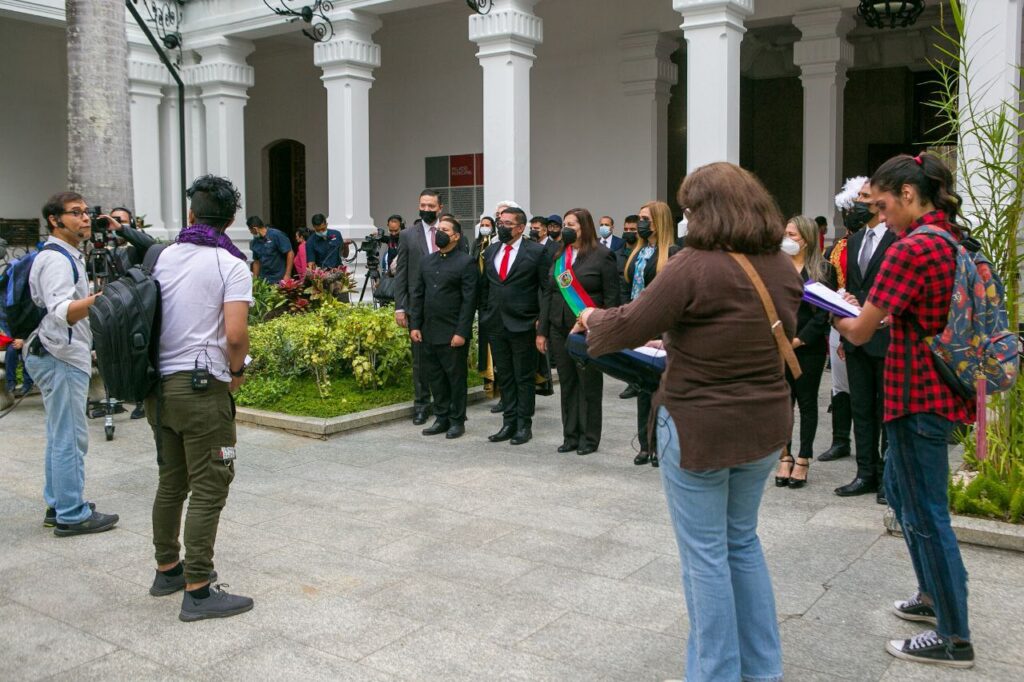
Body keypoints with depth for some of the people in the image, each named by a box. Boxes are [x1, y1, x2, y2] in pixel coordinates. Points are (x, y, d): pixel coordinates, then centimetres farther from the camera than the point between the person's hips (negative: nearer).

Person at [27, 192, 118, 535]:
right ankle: (72, 515, 0)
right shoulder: (56, 259, -16)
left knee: (61, 437, 15)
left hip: (65, 356, 11)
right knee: (70, 439, -6)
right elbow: (61, 312, -33)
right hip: (61, 359, -11)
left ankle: (58, 507, 24)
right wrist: (98, 298, -48)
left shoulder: (67, 256, 16)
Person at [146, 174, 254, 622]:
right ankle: (197, 591, 2)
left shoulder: (163, 257, 9)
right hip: (201, 387, -7)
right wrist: (238, 371, -1)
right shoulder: (231, 266, -10)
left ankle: (167, 569, 30)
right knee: (208, 490, -1)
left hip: (160, 384, 7)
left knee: (171, 482, 18)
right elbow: (235, 334, -20)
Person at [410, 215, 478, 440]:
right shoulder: (427, 261, 13)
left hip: (453, 334, -6)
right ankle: (441, 418, 23)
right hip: (429, 333, 6)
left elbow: (469, 300, -11)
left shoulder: (466, 262, -6)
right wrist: (415, 325, 6)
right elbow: (418, 295, 14)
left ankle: (457, 420, 16)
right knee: (434, 377, 11)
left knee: (456, 378, 4)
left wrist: (461, 332, -16)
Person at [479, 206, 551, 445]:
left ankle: (524, 425, 14)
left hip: (523, 325, -5)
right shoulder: (490, 252, 11)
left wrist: (542, 320, -10)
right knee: (504, 376, 11)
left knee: (524, 378, 4)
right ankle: (509, 423, 20)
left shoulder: (536, 252, -6)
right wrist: (484, 316, 11)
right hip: (495, 325, 5)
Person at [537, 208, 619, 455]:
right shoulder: (558, 256, 13)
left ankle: (589, 438, 12)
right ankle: (570, 435, 19)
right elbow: (547, 294, 14)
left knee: (589, 384, 2)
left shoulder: (602, 256, -5)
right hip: (560, 330, 5)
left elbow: (611, 298, -7)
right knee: (567, 384, 10)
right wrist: (542, 331, 9)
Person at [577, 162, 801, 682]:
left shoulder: (693, 266, -20)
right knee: (743, 542, 22)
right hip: (765, 426, 7)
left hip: (700, 428, -7)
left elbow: (629, 326, -17)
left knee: (705, 554, 7)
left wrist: (594, 320, 6)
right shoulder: (781, 267, 3)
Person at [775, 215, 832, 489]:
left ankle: (803, 459, 14)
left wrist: (799, 340, -13)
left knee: (807, 402, 7)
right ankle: (785, 457, 14)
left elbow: (823, 313, -6)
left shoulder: (822, 270, -1)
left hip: (809, 346, -2)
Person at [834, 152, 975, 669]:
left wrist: (834, 312, 4)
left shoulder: (910, 249, -20)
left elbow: (860, 333, -16)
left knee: (925, 513, 0)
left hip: (919, 394, -10)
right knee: (900, 490, 23)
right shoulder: (951, 239, 9)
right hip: (941, 387, 10)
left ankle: (954, 639, 12)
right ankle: (934, 596, 36)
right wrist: (880, 314, 9)